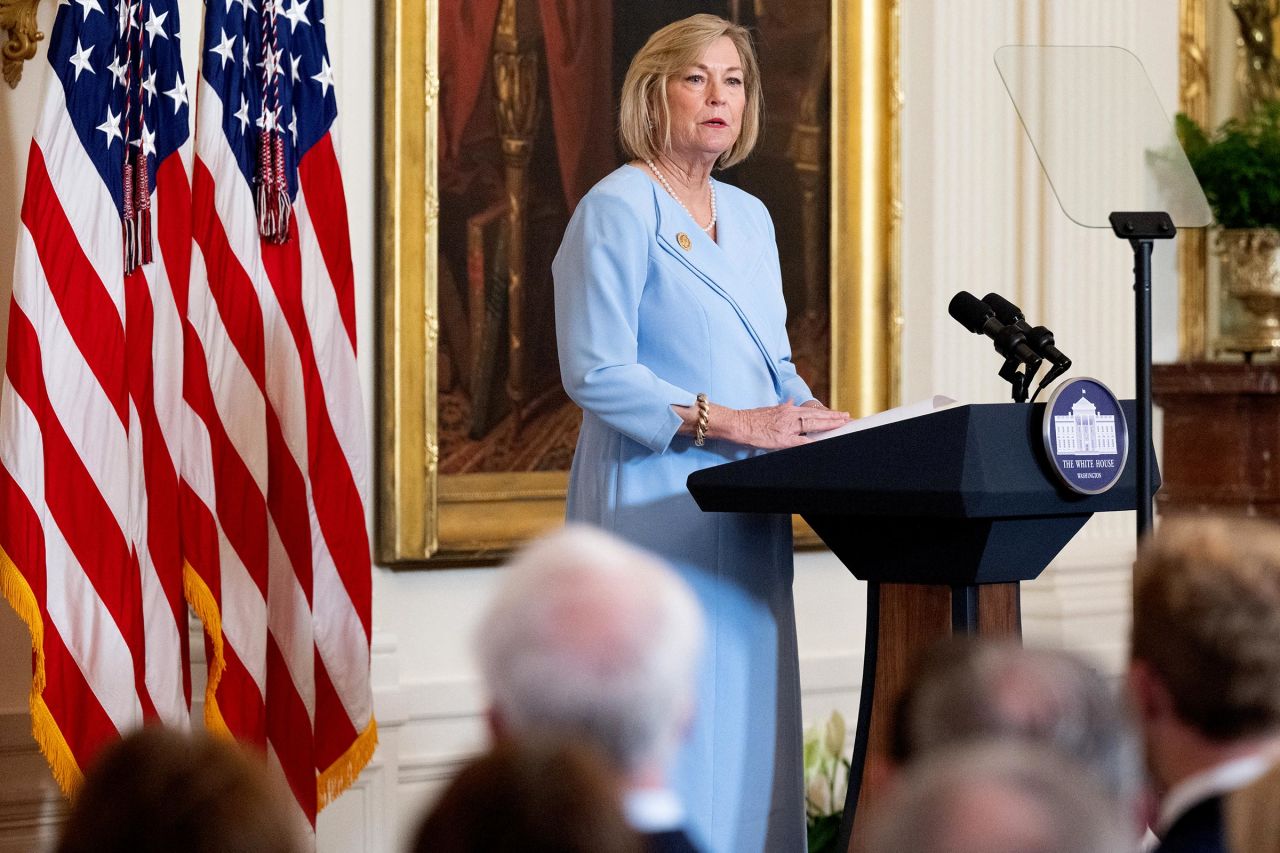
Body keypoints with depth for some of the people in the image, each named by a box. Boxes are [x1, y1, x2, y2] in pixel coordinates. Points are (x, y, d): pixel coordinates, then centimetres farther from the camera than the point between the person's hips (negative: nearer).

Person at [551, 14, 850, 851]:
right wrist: (728, 422, -18)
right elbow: (595, 373, -14)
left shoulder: (750, 218, 18)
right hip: (655, 506, -8)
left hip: (745, 517, 8)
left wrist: (816, 424, 2)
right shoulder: (617, 210, -7)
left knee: (749, 733, 6)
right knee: (671, 745, -10)